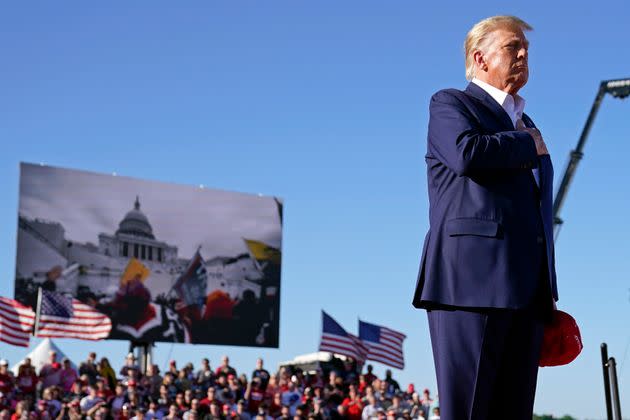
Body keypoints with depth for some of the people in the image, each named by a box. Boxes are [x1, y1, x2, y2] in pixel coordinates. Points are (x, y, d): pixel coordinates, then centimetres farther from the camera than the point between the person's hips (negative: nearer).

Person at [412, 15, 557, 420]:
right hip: (472, 281, -7)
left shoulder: (525, 125, 28)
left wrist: (547, 294, 19)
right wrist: (528, 145, 0)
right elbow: (467, 153, -17)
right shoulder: (449, 104, 6)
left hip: (527, 291, 7)